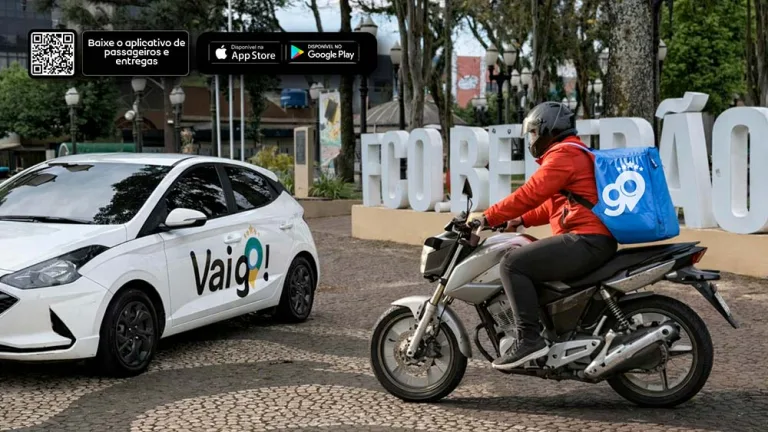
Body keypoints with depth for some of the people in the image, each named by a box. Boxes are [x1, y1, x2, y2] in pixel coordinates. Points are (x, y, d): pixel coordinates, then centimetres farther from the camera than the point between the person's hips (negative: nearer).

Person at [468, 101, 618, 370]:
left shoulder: (563, 155, -8)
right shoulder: (574, 154, 26)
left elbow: (531, 194, -17)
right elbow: (553, 204, 30)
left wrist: (488, 217, -14)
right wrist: (521, 220, 22)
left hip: (585, 241, -11)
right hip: (596, 240, 11)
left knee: (513, 264, -17)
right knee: (528, 260, 24)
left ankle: (529, 339, -23)